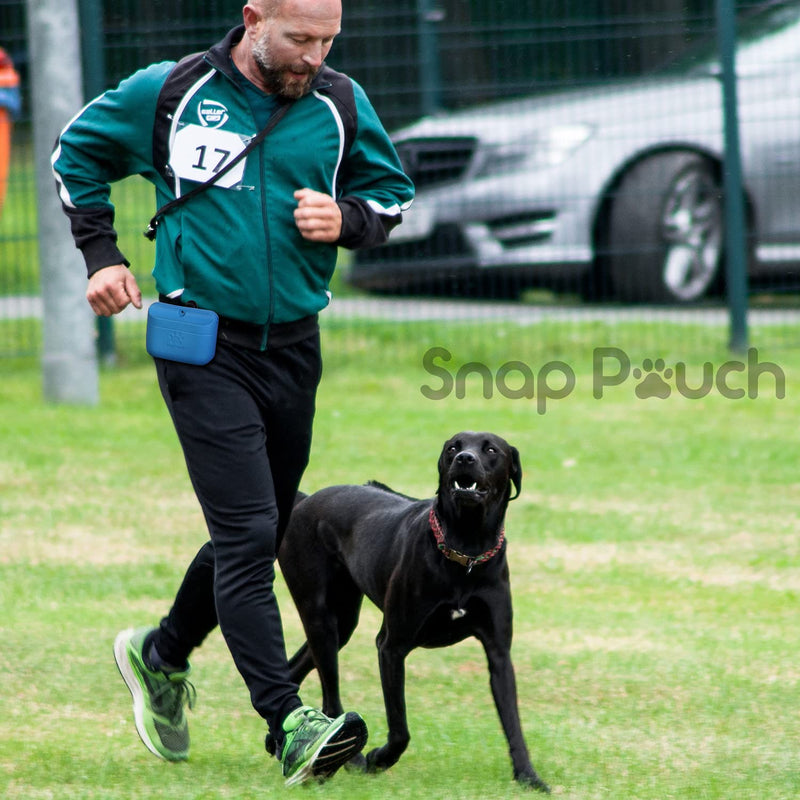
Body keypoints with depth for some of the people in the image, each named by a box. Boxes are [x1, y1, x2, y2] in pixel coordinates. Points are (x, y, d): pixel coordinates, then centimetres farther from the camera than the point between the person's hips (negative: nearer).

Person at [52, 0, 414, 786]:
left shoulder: (341, 105, 1)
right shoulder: (170, 93, -7)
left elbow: (391, 189, 15)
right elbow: (78, 152, 9)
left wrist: (347, 220, -7)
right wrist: (101, 255, 2)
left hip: (292, 346, 5)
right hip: (204, 348, -5)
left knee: (256, 533, 15)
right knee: (247, 532, -14)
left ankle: (162, 656, 40)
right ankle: (290, 723, -19)